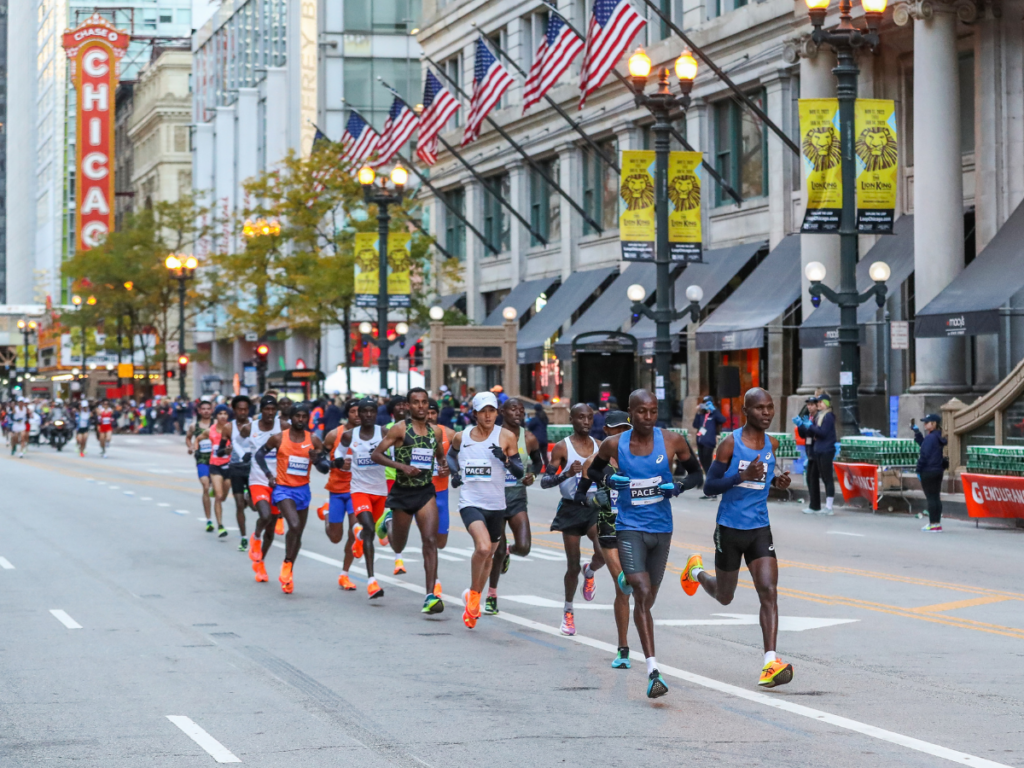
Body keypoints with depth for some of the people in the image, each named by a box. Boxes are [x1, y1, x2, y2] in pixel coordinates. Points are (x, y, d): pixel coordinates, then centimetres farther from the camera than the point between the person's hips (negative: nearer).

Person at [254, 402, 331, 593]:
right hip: (283, 489, -4)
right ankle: (287, 565, -9)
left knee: (298, 533, 11)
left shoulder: (314, 440, 0)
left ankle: (288, 573, 26)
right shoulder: (279, 438, -6)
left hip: (303, 489, 4)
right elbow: (260, 454, 9)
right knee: (294, 525, -25)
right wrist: (268, 474, -3)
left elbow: (326, 468, 2)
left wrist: (317, 459, -20)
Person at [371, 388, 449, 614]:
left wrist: (444, 465, 1)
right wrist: (401, 466, -22)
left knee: (430, 541, -14)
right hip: (402, 491, -2)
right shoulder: (400, 429, -8)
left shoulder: (436, 432, 6)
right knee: (399, 546, 15)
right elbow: (376, 454, -9)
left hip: (426, 491, 2)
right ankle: (389, 521, 51)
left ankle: (430, 596, -17)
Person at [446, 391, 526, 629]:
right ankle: (473, 593, -5)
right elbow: (451, 454, 24)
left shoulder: (506, 437, -4)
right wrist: (454, 472, 5)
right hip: (471, 502, -2)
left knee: (488, 555, 16)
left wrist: (505, 459, -23)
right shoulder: (461, 437, 0)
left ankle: (474, 599, 39)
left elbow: (520, 472, -4)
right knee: (483, 546, -27)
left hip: (496, 505, 2)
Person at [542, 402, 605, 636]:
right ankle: (568, 610, 26)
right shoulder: (562, 447, -6)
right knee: (573, 566, 3)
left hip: (595, 507, 2)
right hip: (571, 509, -2)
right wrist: (567, 474, -26)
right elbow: (545, 481, -11)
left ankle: (589, 573, 15)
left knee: (603, 553, -22)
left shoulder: (599, 446, 6)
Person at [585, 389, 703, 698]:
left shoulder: (673, 441, -4)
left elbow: (696, 473, 9)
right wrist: (608, 479, -8)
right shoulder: (614, 445, -4)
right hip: (630, 528, -3)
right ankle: (653, 671, -24)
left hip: (662, 528, 3)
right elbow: (594, 469, 14)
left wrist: (679, 486, -13)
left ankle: (627, 580, 57)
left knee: (648, 598, 17)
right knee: (642, 594, -18)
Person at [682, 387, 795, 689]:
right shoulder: (730, 443, -11)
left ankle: (770, 663, -19)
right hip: (730, 528, -3)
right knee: (724, 597, 14)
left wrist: (776, 482, 2)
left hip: (760, 529, 3)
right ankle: (696, 571, 48)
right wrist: (742, 476, -27)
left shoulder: (772, 445, 5)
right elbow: (709, 486, -12)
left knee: (769, 591, -14)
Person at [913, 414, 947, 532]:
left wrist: (919, 470, -11)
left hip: (928, 472, -9)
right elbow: (924, 445, 24)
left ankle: (933, 524, -4)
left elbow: (924, 455, -17)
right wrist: (916, 431, 25)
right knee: (936, 497, 12)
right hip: (938, 471, 9)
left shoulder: (930, 438, -16)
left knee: (930, 497, -4)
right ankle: (937, 523, 15)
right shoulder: (938, 438, 11)